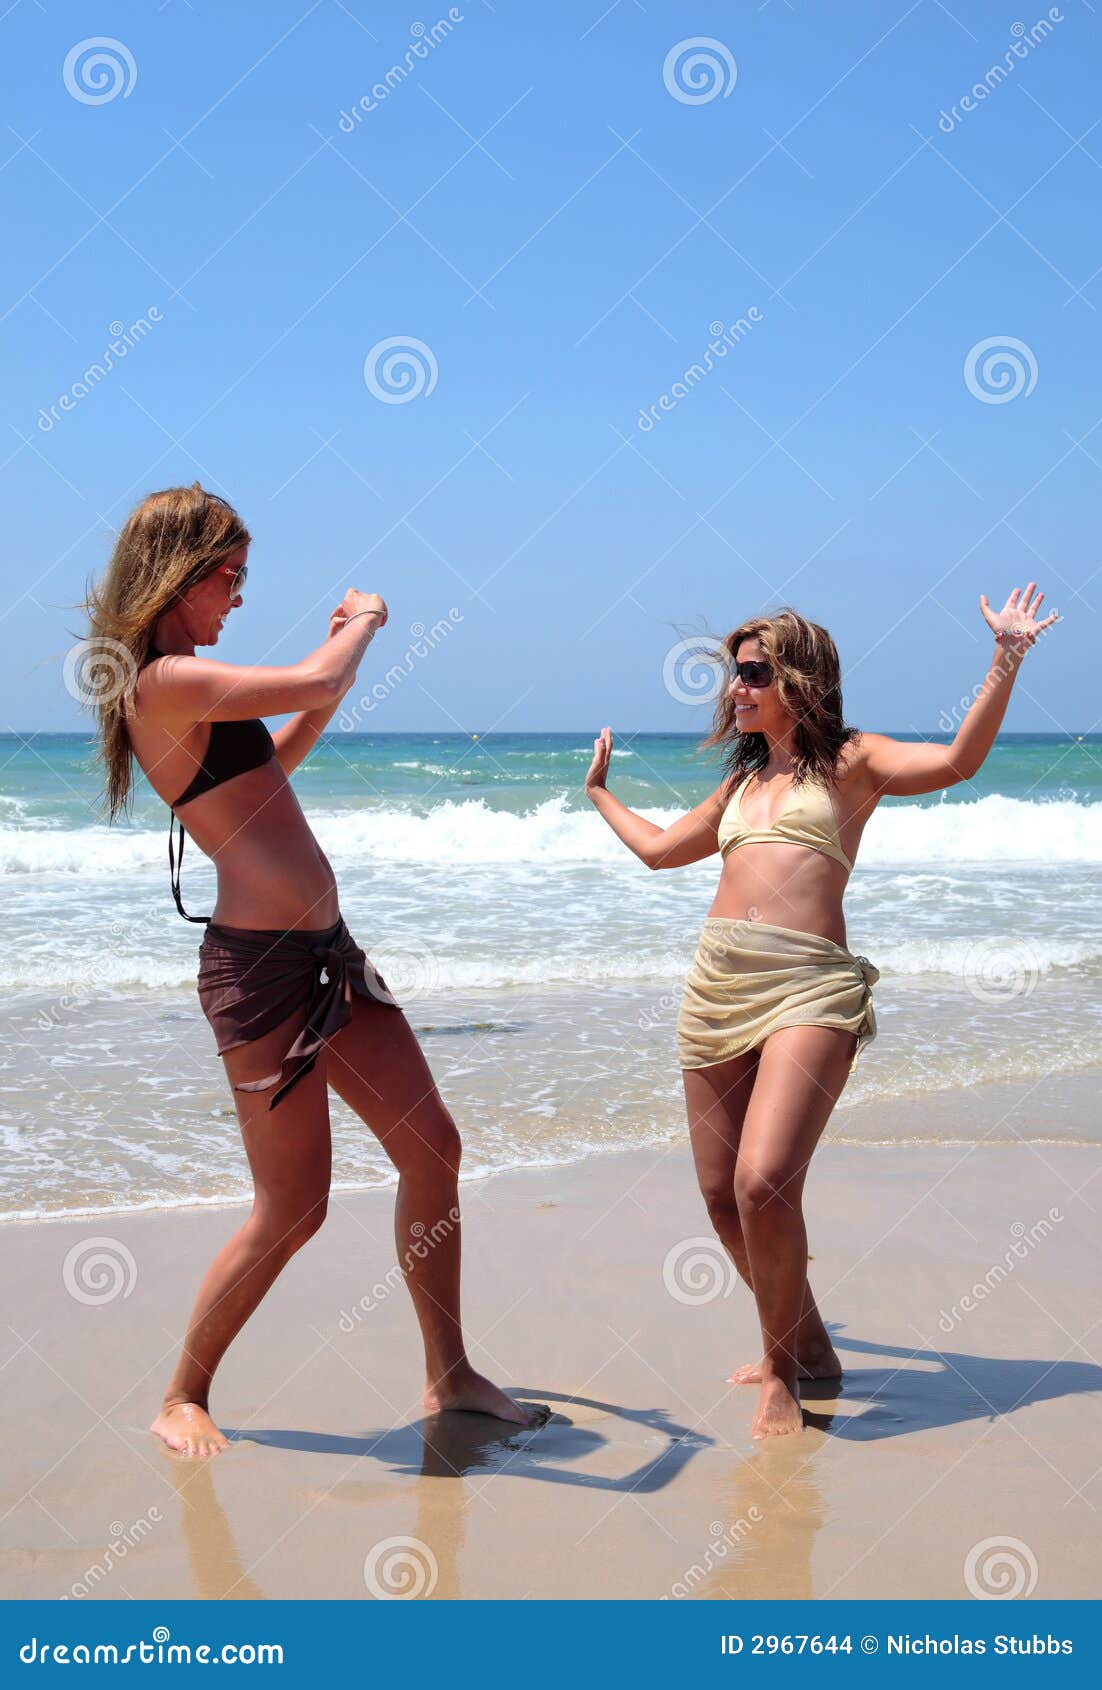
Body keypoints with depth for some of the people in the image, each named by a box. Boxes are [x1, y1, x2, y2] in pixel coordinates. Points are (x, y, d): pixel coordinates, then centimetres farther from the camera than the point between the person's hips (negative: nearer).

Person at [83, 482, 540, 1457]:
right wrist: (364, 622, -2)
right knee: (292, 1211, -1)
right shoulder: (167, 680, -16)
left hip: (325, 949, 10)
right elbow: (315, 685, -24)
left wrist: (342, 653, 22)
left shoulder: (183, 684, 15)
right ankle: (183, 1400, 19)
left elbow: (270, 766, 31)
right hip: (262, 966, -10)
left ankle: (449, 1375, 21)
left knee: (432, 1147, 10)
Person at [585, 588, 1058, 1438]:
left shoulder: (851, 761, 7)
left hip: (810, 985, -6)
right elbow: (660, 848, 37)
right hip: (718, 983, 7)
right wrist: (599, 790, 49)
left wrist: (1007, 659, -16)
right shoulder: (741, 781, 23)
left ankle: (784, 1373, 0)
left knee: (763, 1183, -20)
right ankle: (803, 1344, 28)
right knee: (723, 1195, 6)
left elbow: (958, 762, -9)